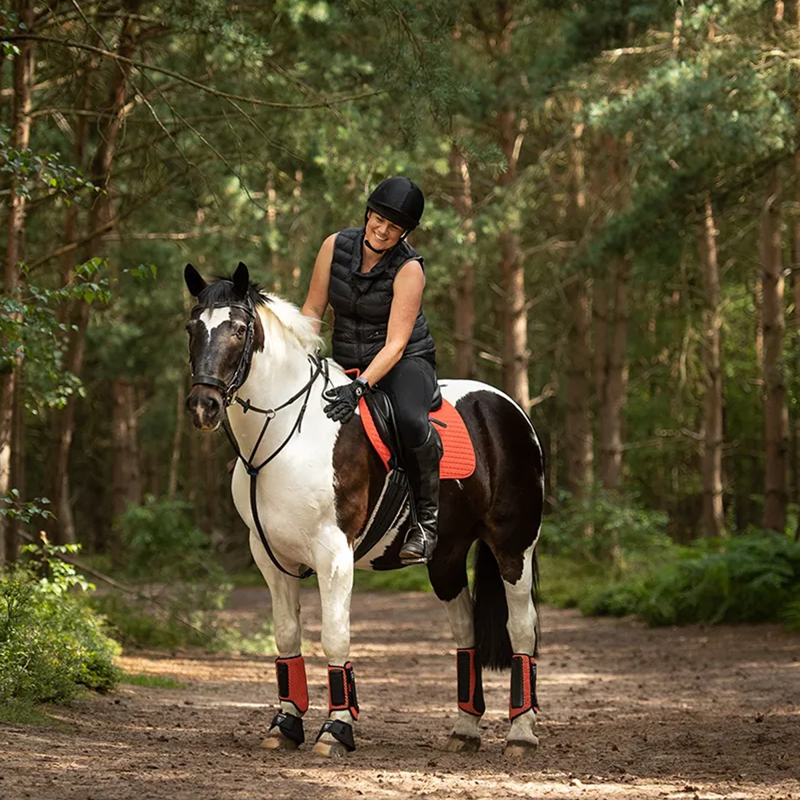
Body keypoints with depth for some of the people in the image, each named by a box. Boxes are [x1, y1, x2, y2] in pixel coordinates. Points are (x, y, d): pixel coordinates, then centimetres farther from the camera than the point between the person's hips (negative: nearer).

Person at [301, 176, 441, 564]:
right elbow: (313, 310, 3)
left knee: (410, 420, -37)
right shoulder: (336, 246, -6)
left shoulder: (409, 268, -18)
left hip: (406, 362, -5)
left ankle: (427, 516, -17)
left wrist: (360, 387, -36)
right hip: (347, 363, 5)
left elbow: (396, 343, -23)